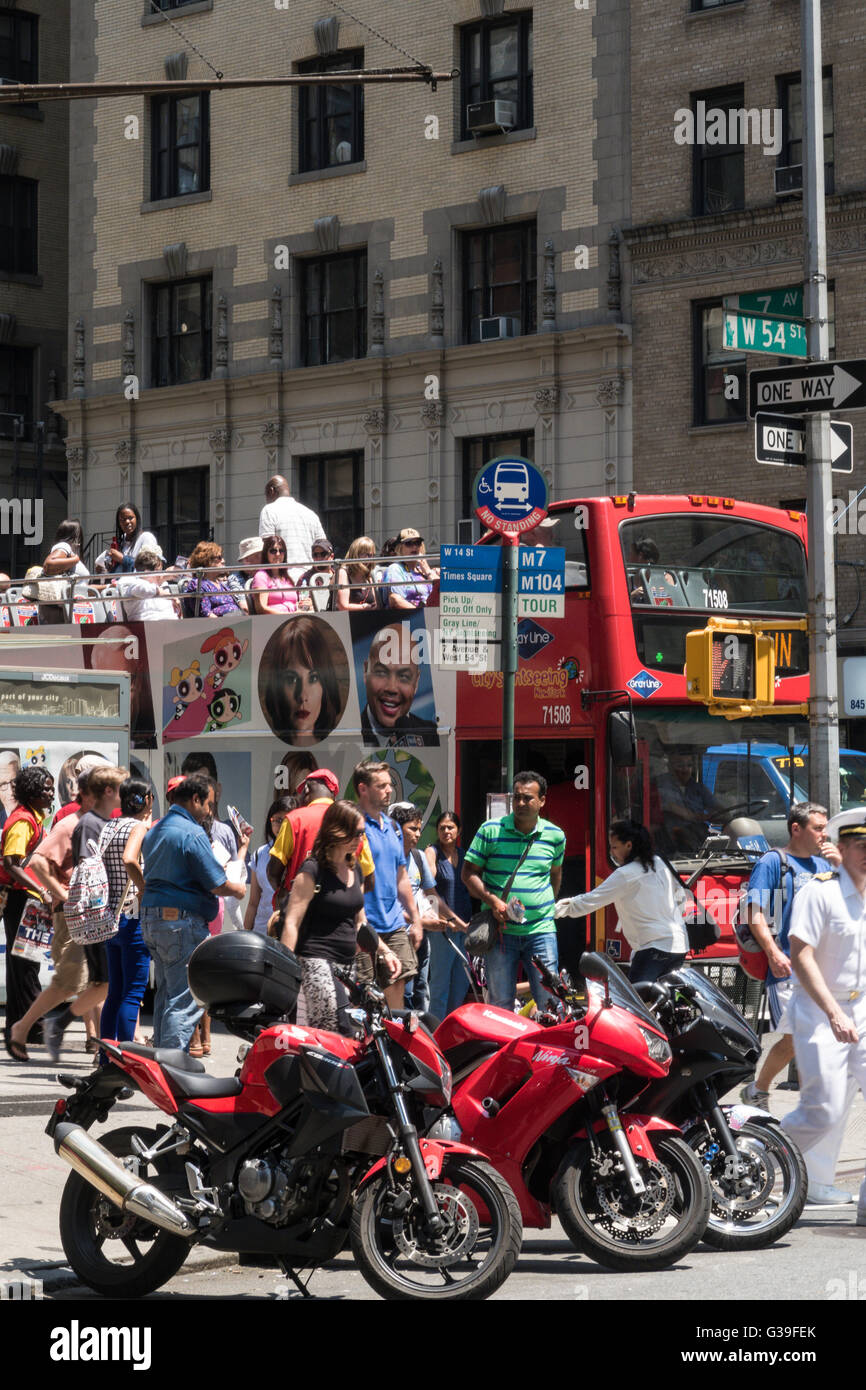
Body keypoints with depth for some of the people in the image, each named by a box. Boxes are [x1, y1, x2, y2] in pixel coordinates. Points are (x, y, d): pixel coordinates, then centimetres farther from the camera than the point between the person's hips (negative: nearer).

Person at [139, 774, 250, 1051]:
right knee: (185, 1001, -7)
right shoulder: (192, 833, -13)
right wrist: (238, 889, 4)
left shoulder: (154, 831, 16)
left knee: (166, 993, 16)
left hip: (150, 919, 9)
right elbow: (217, 885, -14)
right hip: (183, 920, -9)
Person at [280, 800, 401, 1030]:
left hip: (347, 964, 8)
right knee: (337, 1026, -22)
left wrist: (385, 952, 15)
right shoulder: (313, 870, -7)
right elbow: (291, 922, -11)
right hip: (315, 961, -8)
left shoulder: (355, 869, 17)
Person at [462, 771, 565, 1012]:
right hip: (499, 929, -1)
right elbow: (469, 873, 1)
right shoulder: (490, 830, -1)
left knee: (550, 999, -2)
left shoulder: (555, 835, 6)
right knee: (500, 1003, 3)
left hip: (541, 930, 1)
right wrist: (493, 901, -13)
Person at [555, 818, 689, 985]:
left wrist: (559, 910, 3)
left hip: (655, 947, -9)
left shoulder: (626, 875, -11)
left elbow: (591, 901, -8)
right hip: (680, 946, 9)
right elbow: (680, 896, 24)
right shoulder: (660, 864, 12)